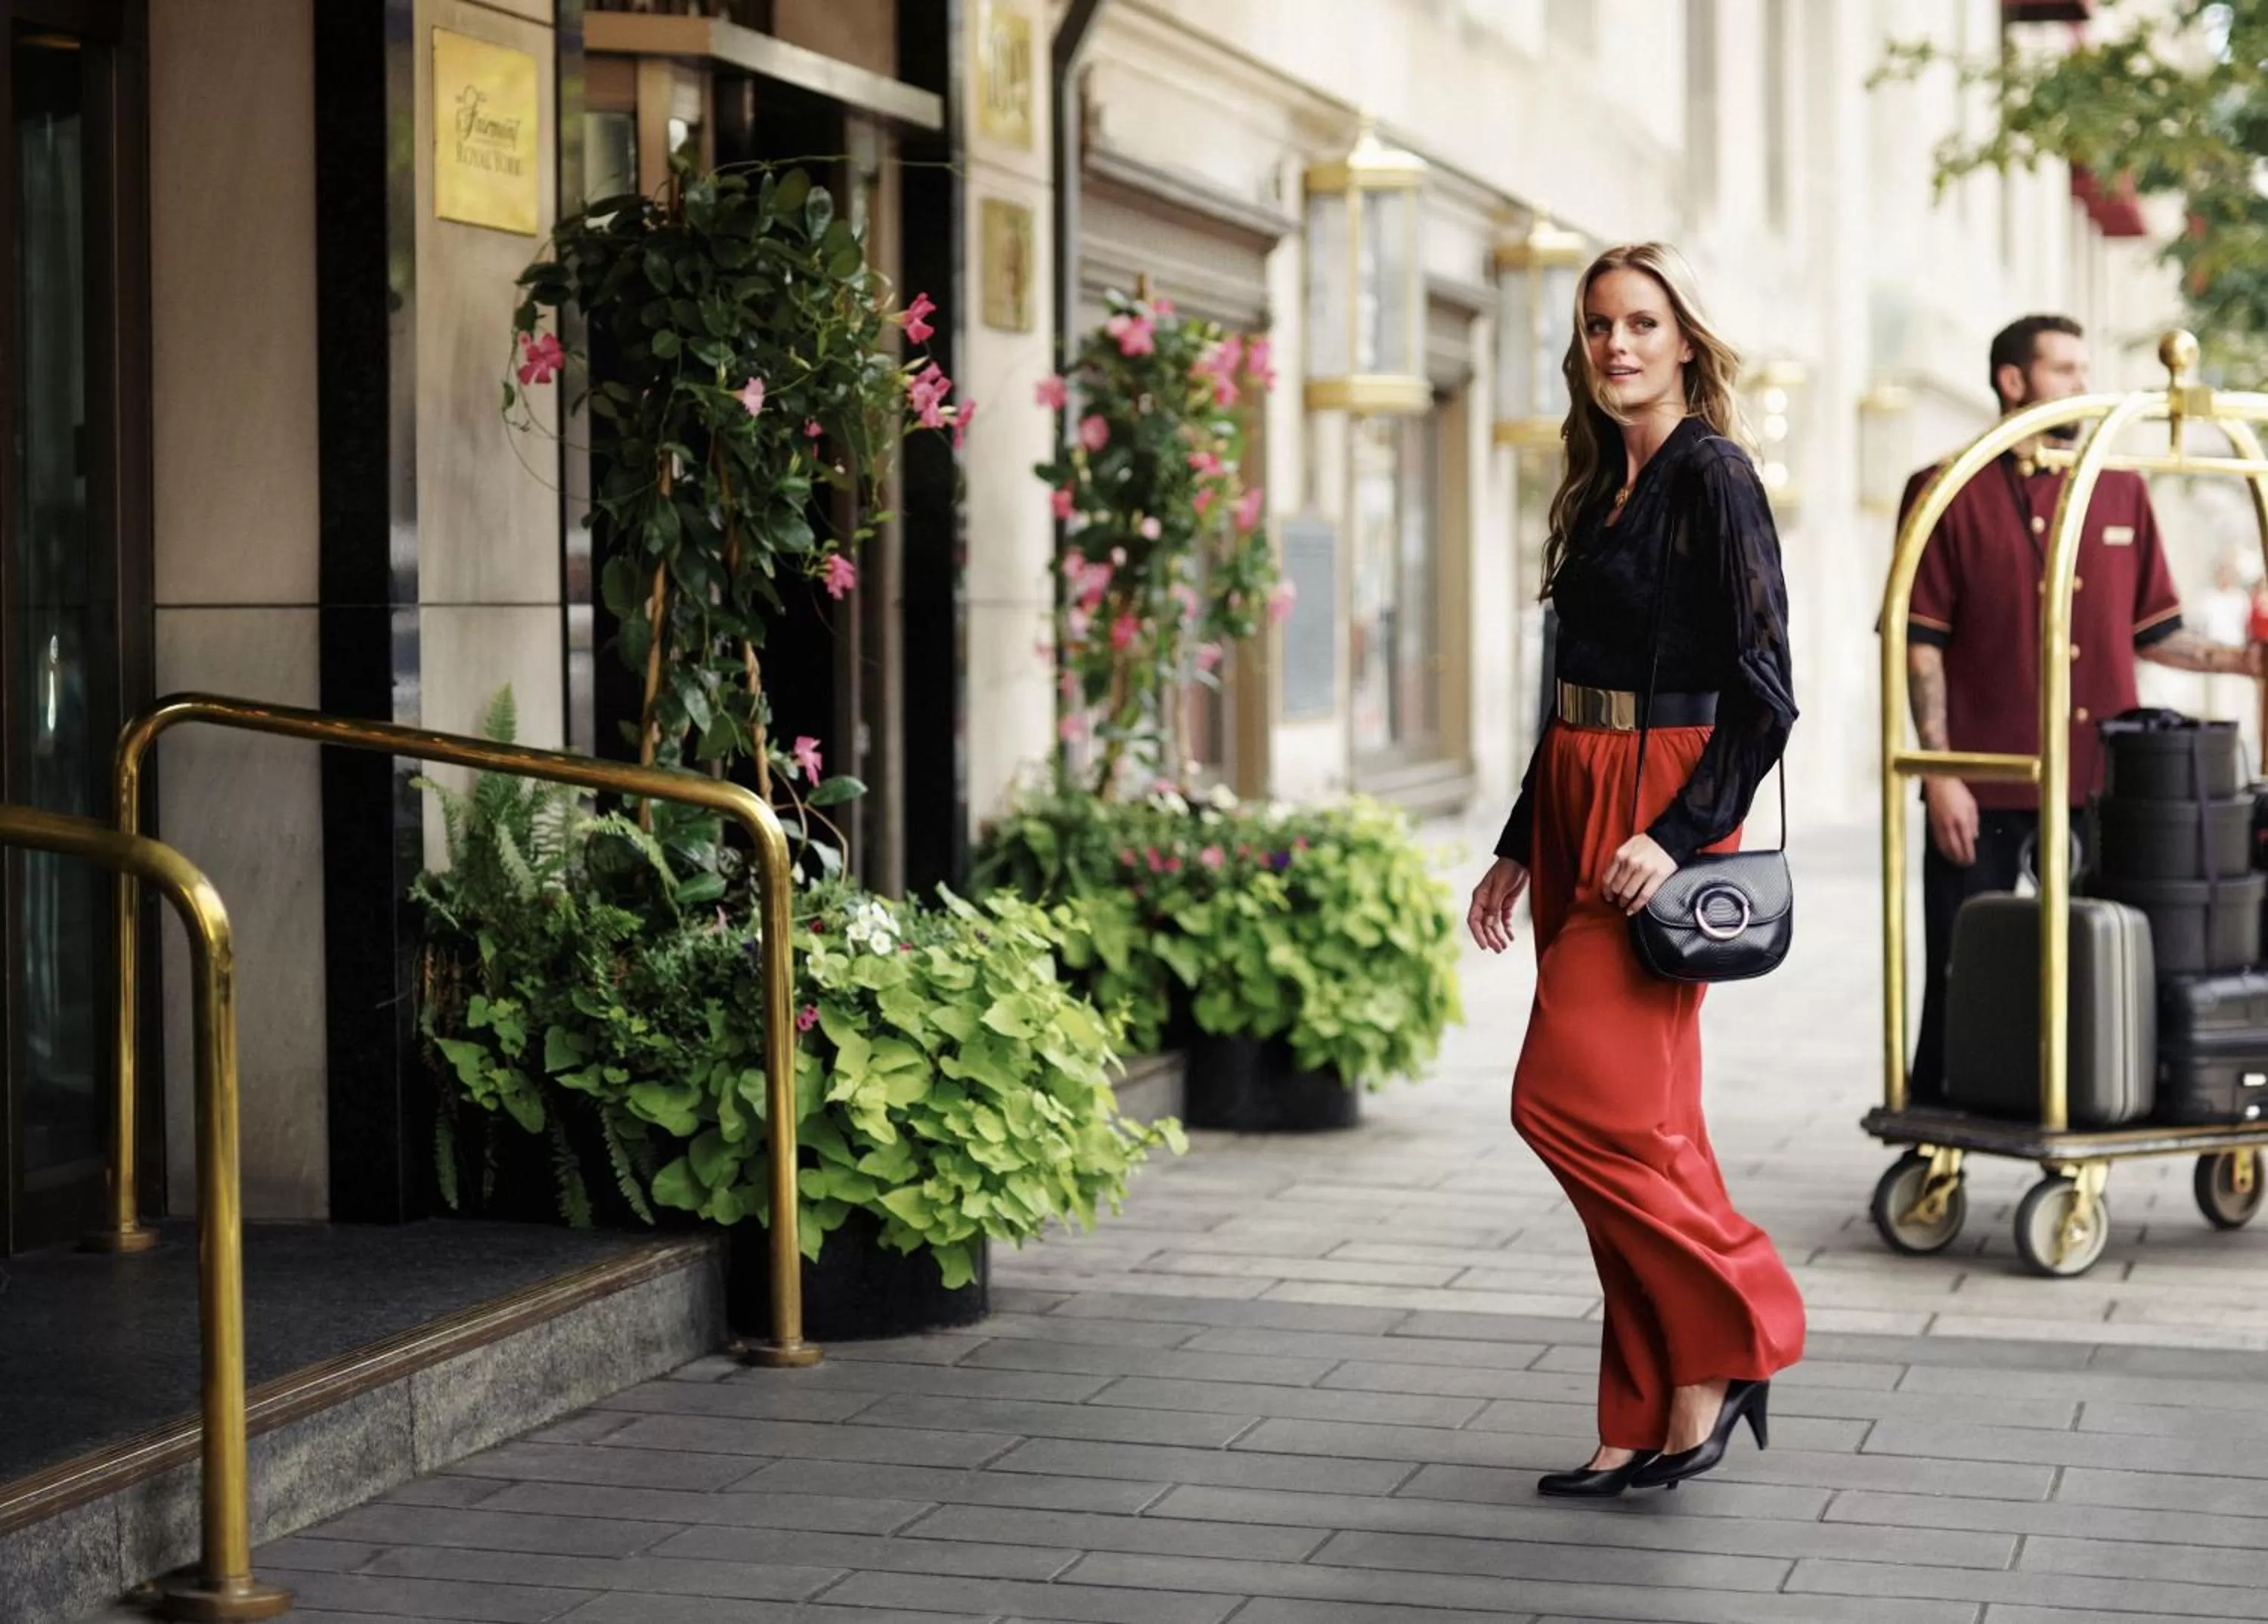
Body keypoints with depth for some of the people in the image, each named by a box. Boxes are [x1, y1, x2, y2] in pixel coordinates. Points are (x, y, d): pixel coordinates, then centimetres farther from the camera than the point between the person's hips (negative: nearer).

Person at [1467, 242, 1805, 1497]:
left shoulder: (1711, 476, -9)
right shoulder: (1599, 486, 15)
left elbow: (1765, 694, -14)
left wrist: (1681, 834, -20)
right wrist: (1519, 848, 18)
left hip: (1665, 812, -8)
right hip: (1577, 811, 8)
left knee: (1576, 1098, -14)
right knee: (1638, 1116, 8)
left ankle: (1734, 1328, 1)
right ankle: (1653, 1422, 12)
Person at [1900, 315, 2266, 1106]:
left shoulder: (2121, 491, 14)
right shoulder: (1948, 494, 0)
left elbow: (2153, 633, 16)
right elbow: (1919, 646, -4)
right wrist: (1940, 772, -10)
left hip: (2100, 781, 4)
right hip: (1984, 793, -4)